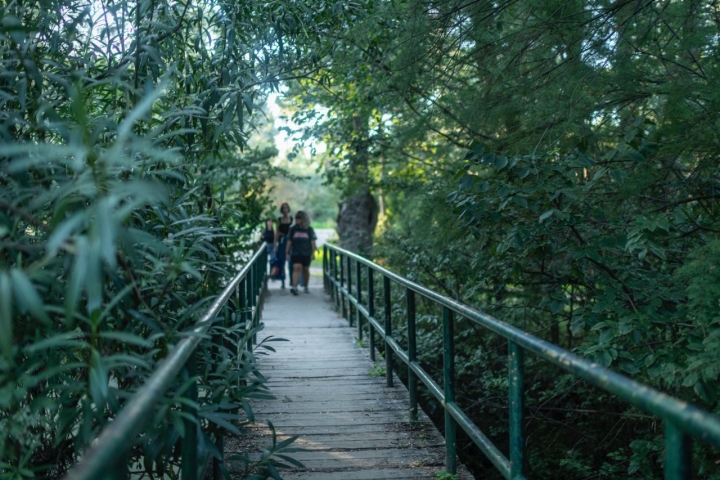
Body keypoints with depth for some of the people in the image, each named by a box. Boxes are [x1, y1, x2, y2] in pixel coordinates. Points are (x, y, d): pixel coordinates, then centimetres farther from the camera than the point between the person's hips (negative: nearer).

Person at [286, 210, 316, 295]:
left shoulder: (309, 229, 1)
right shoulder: (293, 229, 3)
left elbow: (312, 241, 1)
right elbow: (289, 241, 5)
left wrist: (313, 252, -5)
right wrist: (287, 252, 1)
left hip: (306, 253, 1)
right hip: (296, 253, -1)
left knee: (305, 269, 10)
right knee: (297, 268, -16)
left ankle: (306, 287, 27)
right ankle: (294, 287, -23)